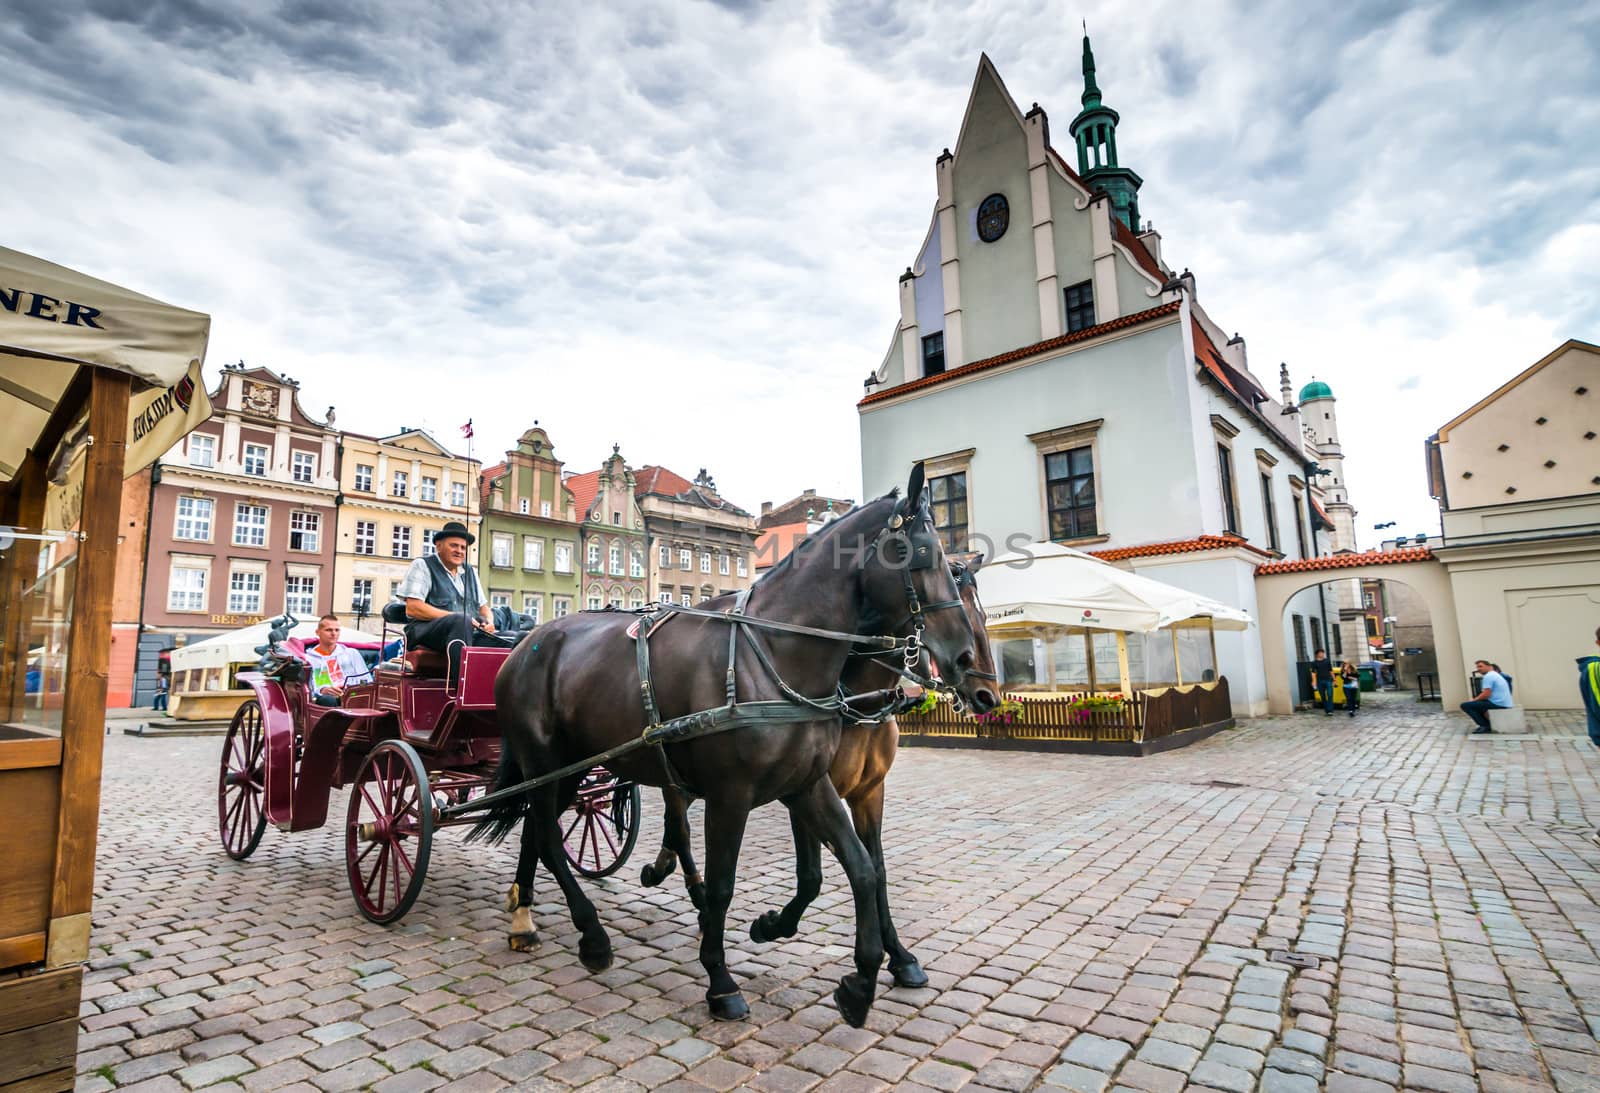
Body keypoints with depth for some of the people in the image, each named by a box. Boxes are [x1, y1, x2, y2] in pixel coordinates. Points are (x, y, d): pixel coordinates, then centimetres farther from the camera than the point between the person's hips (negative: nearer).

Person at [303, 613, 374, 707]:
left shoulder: (352, 653, 28)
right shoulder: (308, 658, 21)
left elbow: (367, 681, 21)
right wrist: (321, 690, -16)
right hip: (324, 697, -2)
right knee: (328, 700, -41)